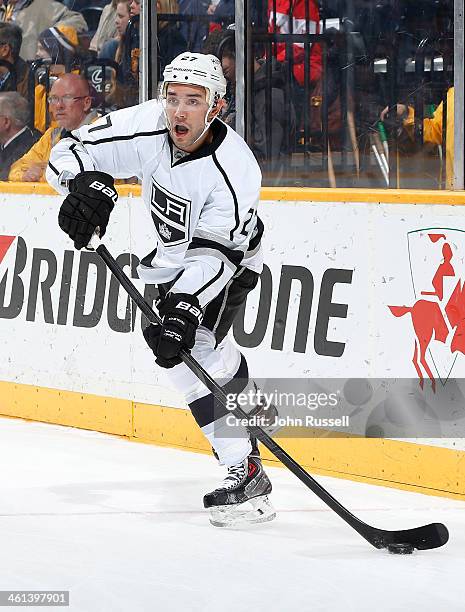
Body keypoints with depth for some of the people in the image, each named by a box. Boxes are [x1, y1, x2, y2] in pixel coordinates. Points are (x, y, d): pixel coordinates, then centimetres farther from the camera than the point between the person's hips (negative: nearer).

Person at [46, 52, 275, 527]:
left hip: (229, 257, -6)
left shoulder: (234, 169, -35)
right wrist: (87, 183, -43)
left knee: (194, 348, -23)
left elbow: (213, 256, -36)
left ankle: (248, 474, -22)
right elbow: (69, 152, -21)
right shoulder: (144, 126, -24)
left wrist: (185, 307, -49)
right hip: (171, 253, 6)